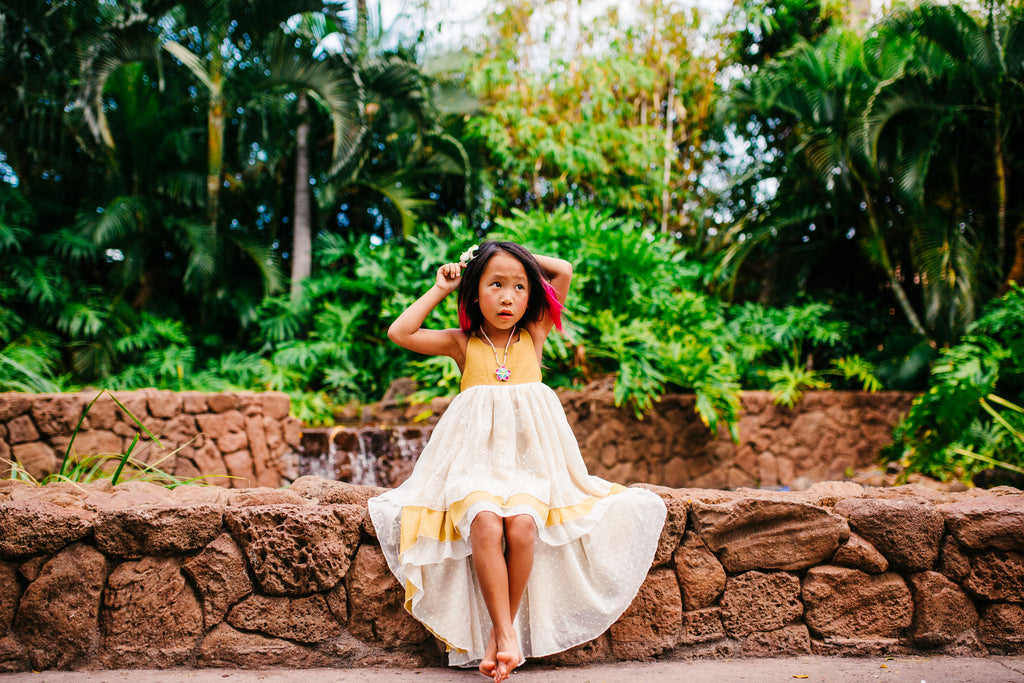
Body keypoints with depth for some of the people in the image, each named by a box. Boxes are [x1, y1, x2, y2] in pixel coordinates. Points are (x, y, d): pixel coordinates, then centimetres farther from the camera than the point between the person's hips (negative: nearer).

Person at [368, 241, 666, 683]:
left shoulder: (534, 335, 9)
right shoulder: (462, 343, 9)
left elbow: (564, 271, 8)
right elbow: (400, 333, 1)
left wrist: (520, 259, 14)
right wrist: (439, 289, 8)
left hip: (529, 452, 1)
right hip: (474, 455, 0)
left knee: (522, 525, -27)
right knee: (484, 524, -30)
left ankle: (500, 631, -15)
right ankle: (506, 634, -25)